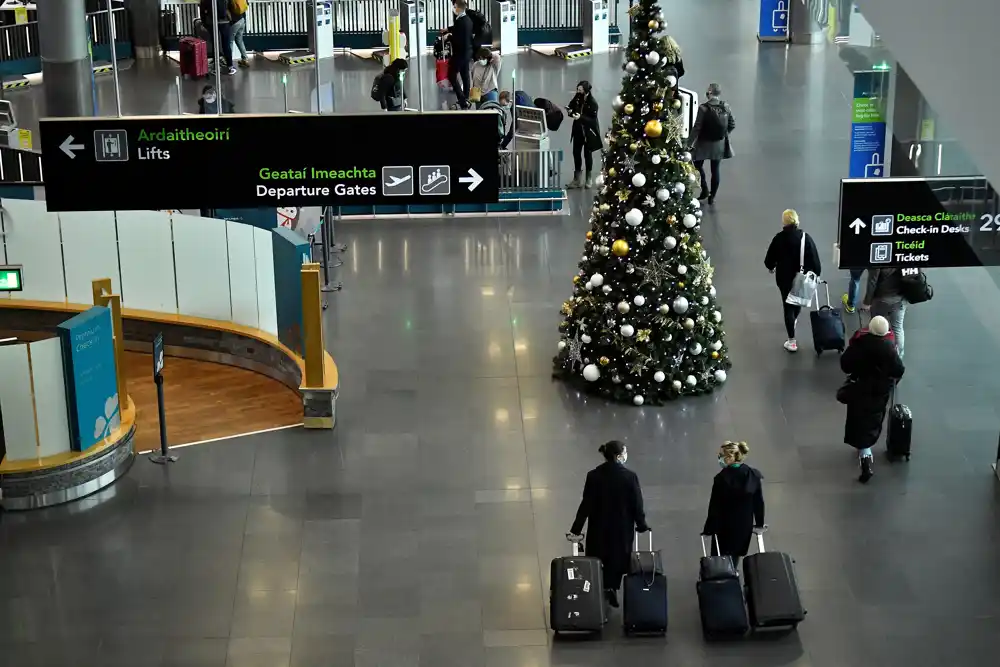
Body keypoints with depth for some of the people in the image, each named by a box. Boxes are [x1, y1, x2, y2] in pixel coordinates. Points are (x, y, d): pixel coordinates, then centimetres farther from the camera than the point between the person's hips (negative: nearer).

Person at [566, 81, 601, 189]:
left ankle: (589, 178, 21)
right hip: (578, 130, 5)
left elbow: (593, 119, -22)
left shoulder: (592, 102, -20)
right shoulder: (577, 99, -5)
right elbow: (571, 107, 7)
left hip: (589, 132, -5)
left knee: (587, 154, 6)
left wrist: (580, 117, -34)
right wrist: (570, 112, -18)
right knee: (576, 153, 4)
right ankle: (577, 179, 12)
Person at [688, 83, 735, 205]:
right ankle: (712, 196, 18)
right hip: (719, 144, 3)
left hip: (704, 143, -3)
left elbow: (697, 128, -18)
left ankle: (705, 190, 14)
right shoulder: (726, 107, -8)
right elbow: (732, 125, 1)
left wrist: (690, 143, -9)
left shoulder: (703, 108, -19)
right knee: (715, 169, 11)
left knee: (698, 165, 19)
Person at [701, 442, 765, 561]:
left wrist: (708, 530, -4)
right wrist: (759, 524, 13)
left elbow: (714, 508, -13)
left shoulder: (721, 478, -19)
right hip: (744, 527, 4)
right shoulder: (755, 475, -7)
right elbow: (759, 502, 1)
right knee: (733, 560, 17)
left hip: (725, 527, -4)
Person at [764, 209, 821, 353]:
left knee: (788, 305, 6)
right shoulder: (805, 238, -14)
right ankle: (794, 320, 60)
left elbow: (769, 259, -6)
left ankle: (792, 341, 3)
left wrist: (771, 267, 17)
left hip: (784, 277, -2)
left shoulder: (779, 238, -15)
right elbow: (815, 260, -12)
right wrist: (816, 275, 4)